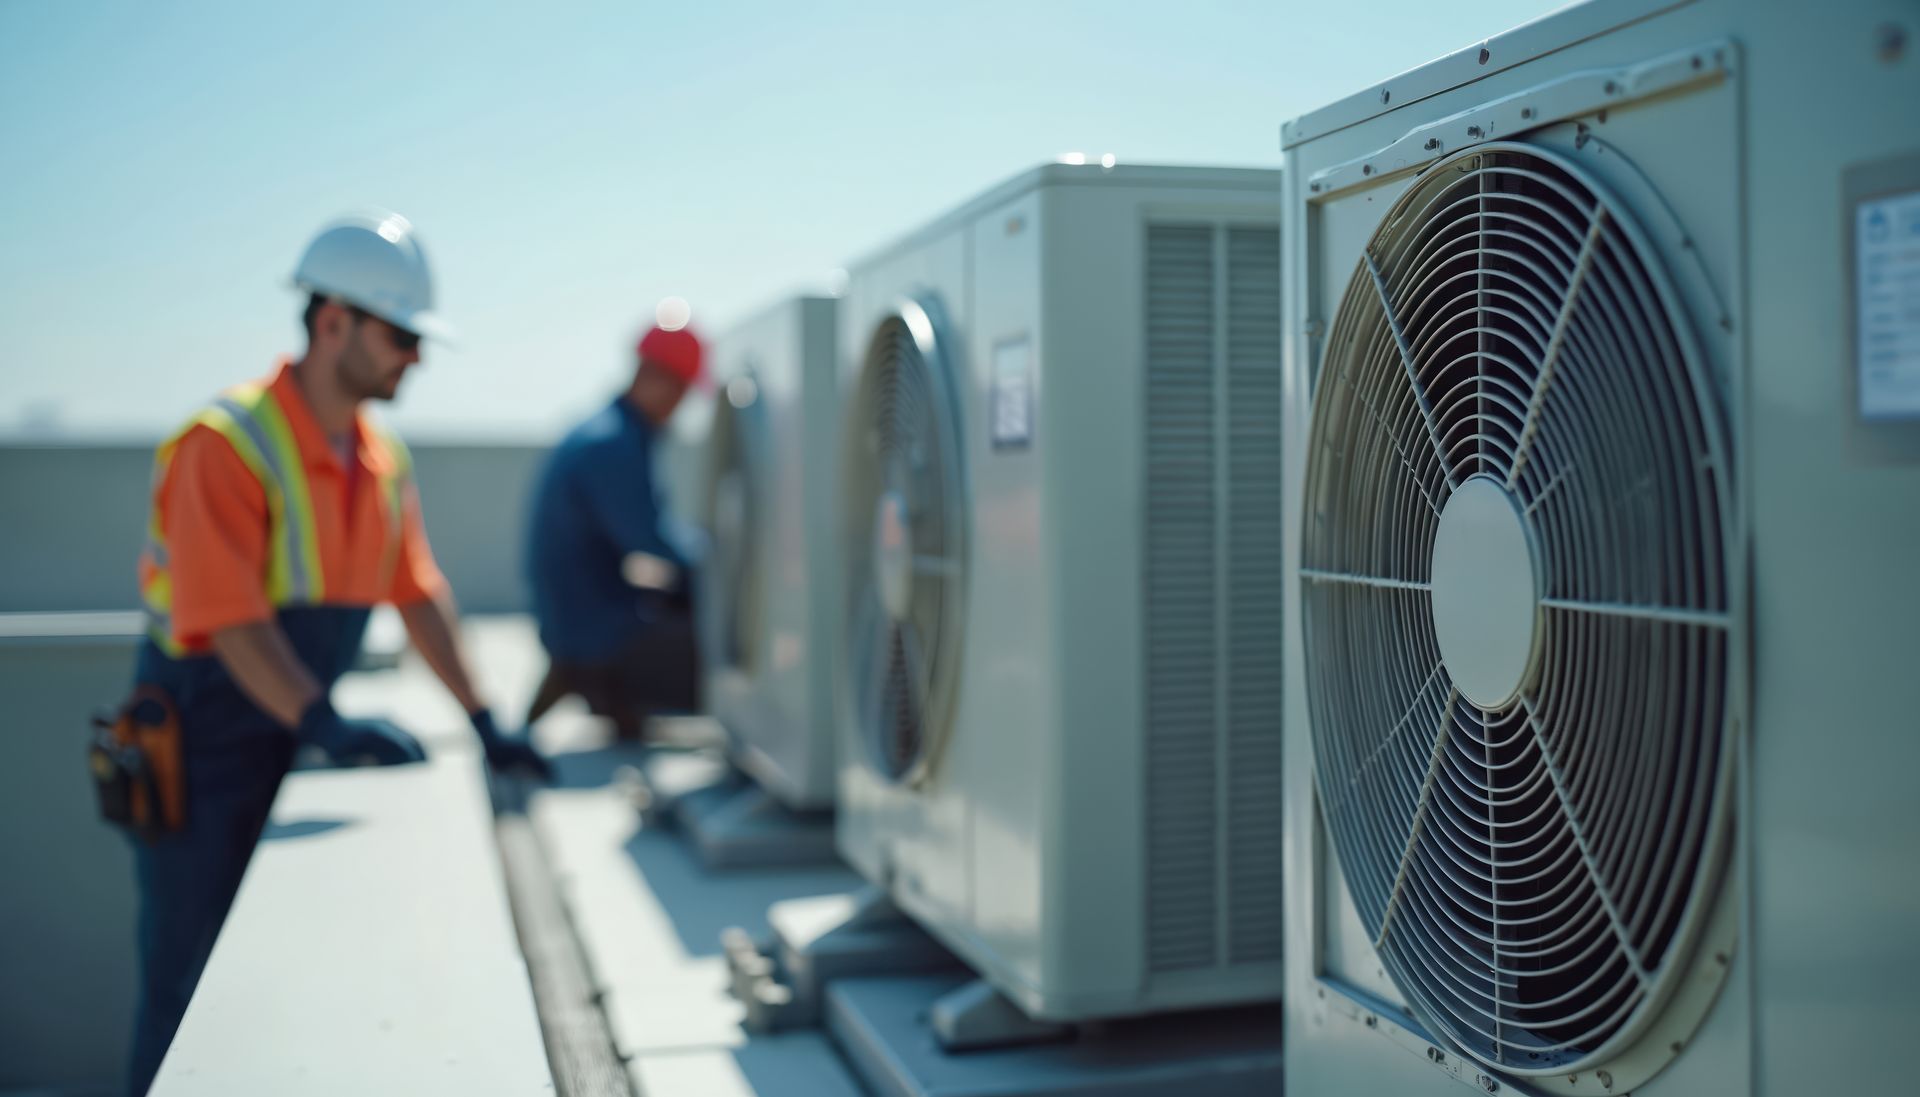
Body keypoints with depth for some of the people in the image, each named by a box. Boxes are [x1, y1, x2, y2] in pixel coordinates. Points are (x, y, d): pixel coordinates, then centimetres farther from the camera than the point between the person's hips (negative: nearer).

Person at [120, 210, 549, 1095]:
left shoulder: (384, 459, 5)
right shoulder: (228, 443, -19)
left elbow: (418, 594, 9)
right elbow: (229, 621, -26)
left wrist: (486, 726, 5)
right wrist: (328, 725, -35)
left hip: (295, 745, 7)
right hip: (202, 752, -7)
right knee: (192, 995, 0)